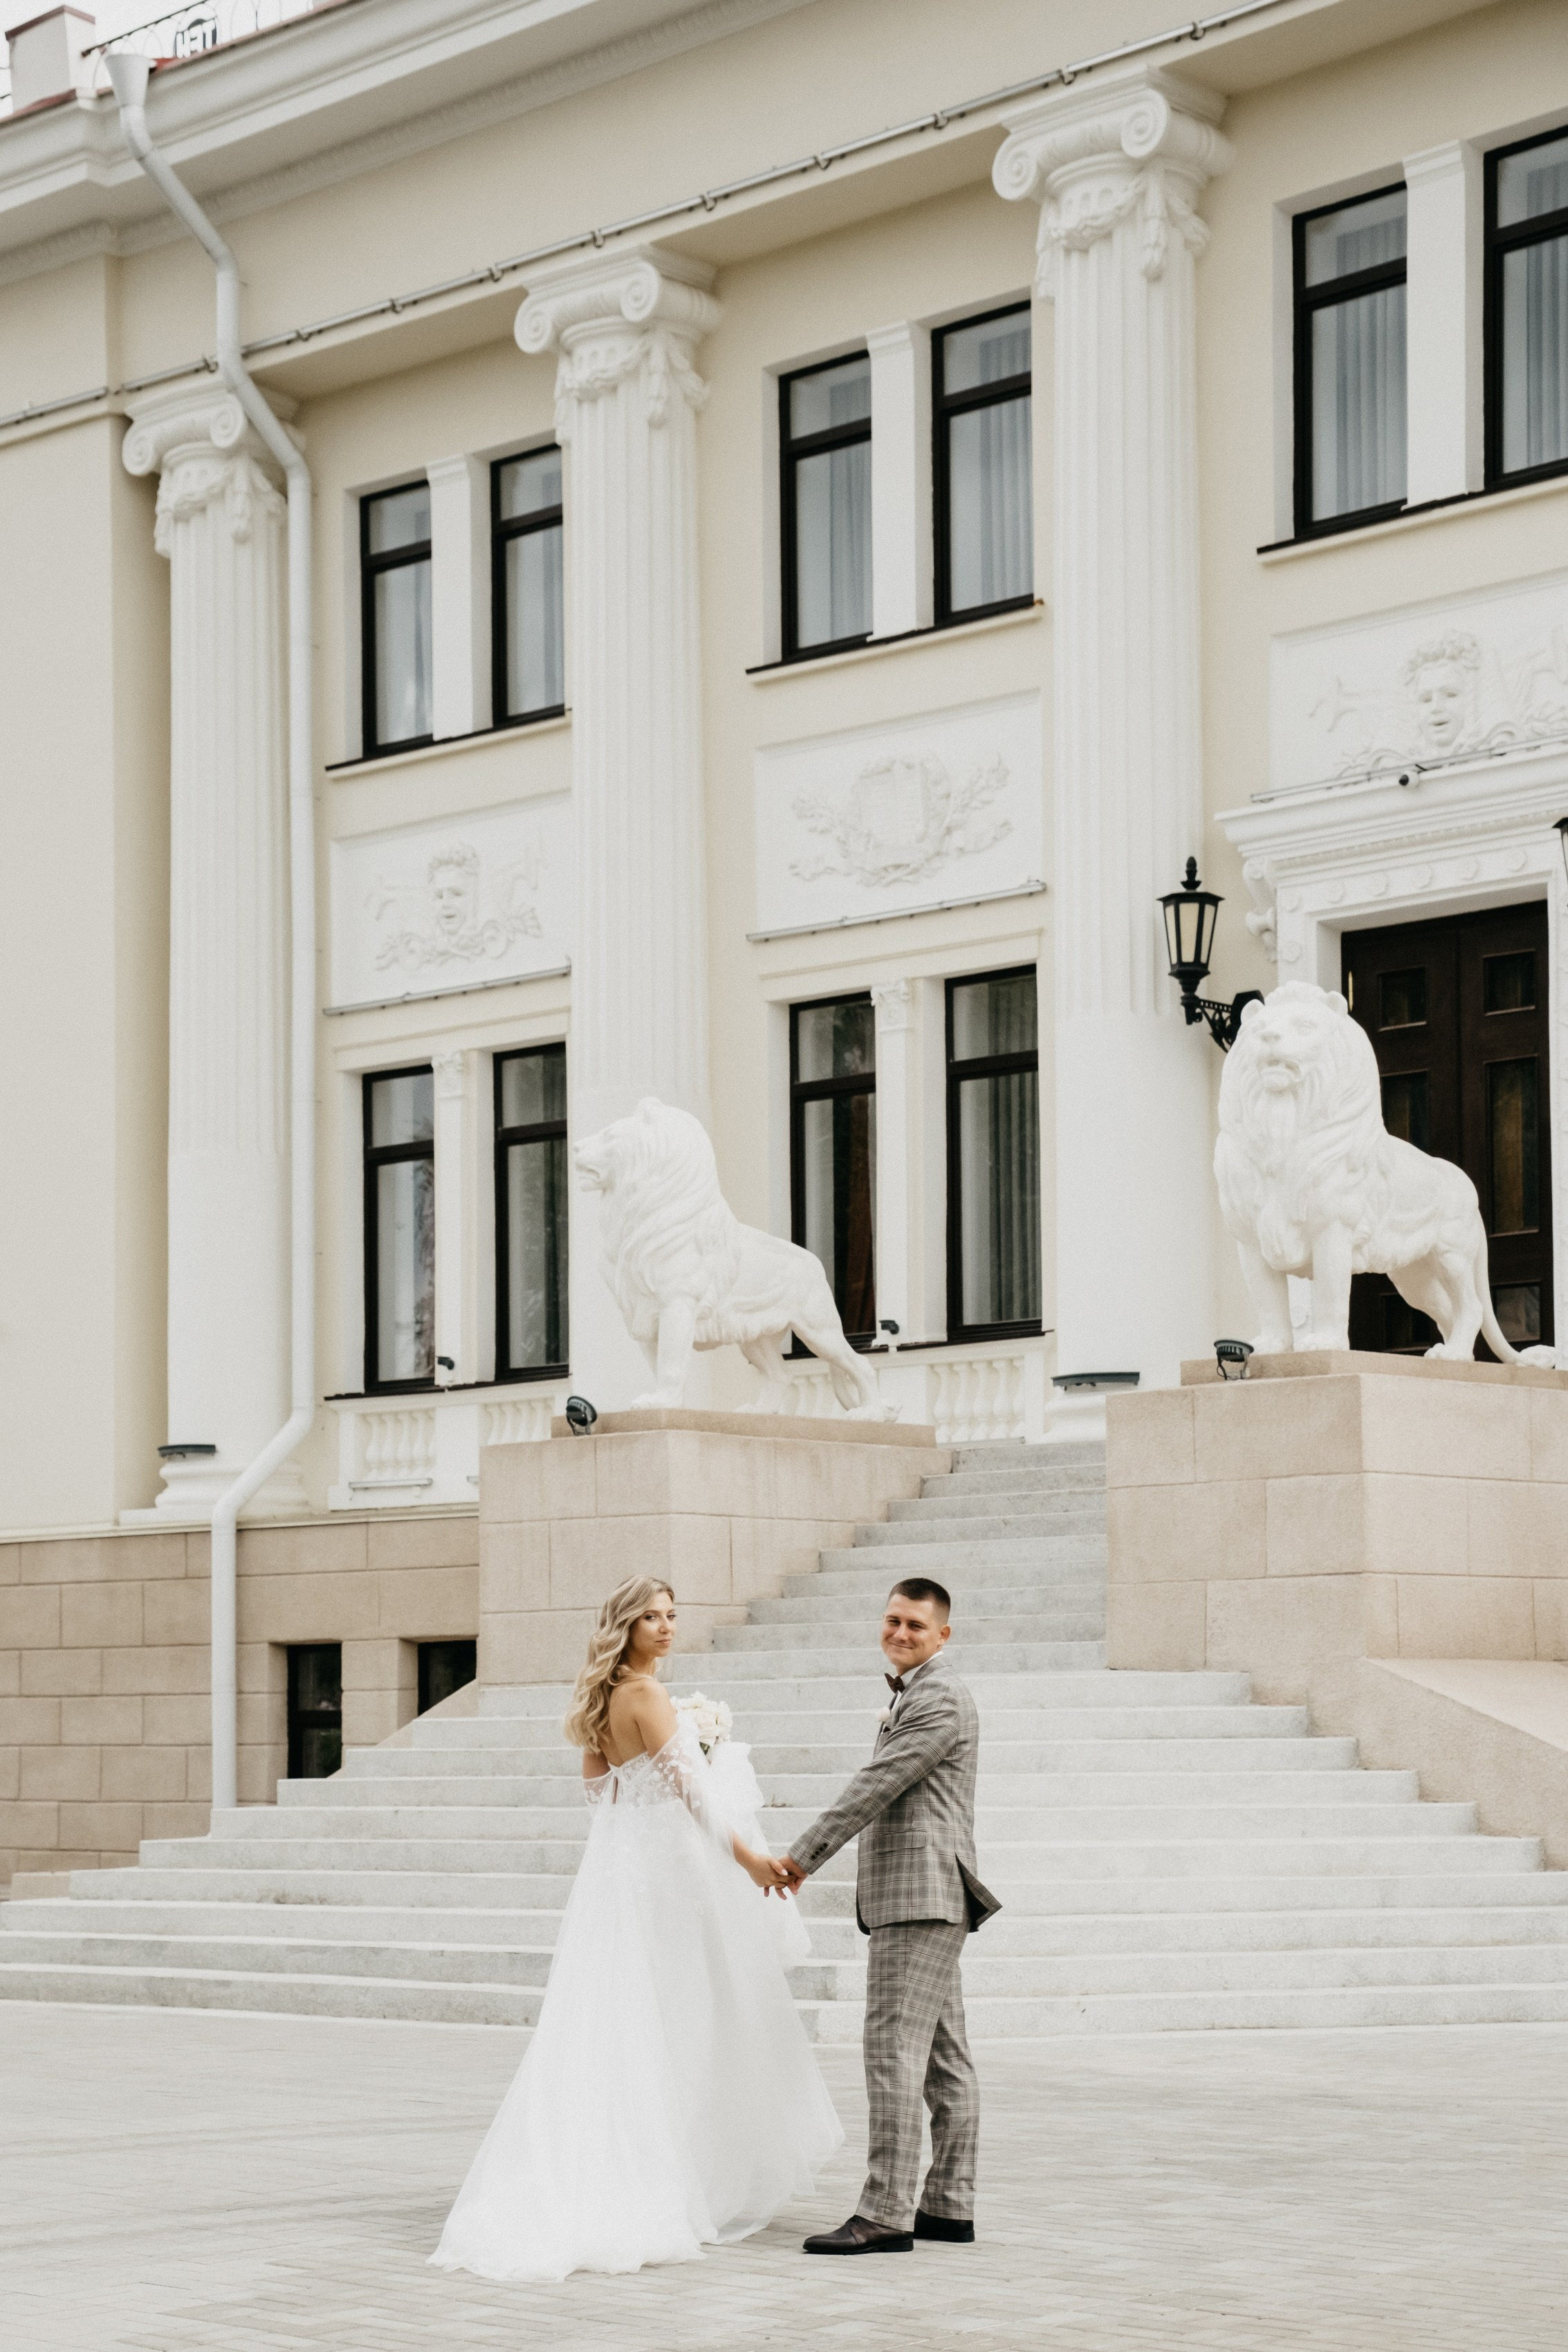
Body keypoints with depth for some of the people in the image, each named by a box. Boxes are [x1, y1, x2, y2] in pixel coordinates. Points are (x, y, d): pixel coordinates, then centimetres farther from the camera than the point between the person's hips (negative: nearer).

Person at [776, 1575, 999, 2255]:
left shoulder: (938, 1699, -12)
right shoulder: (913, 1695, 21)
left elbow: (876, 1787, -16)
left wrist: (802, 1857, -12)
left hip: (920, 1896, -11)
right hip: (913, 1898, 11)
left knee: (894, 2052, -13)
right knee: (942, 2056, 10)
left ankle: (885, 2214, -16)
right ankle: (949, 2206, 13)